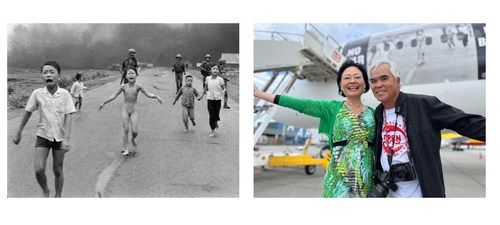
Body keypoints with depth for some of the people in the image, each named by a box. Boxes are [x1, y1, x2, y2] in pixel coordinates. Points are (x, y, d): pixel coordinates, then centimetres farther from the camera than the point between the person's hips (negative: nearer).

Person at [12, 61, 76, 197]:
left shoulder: (64, 94, -10)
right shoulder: (37, 94, -7)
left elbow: (68, 117, -11)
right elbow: (28, 113, 4)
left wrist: (66, 139, -18)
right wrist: (18, 133, 10)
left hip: (59, 137, -1)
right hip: (43, 136, 1)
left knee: (57, 170, 8)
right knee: (39, 169, -11)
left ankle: (58, 197, 27)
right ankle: (45, 191, 18)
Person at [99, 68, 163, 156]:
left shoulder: (138, 87, -2)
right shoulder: (123, 87, 1)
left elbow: (148, 94, 0)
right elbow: (114, 96, 10)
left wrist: (156, 97, -18)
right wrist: (104, 103, 11)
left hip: (134, 111, 0)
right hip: (125, 110, 0)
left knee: (135, 131, -7)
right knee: (126, 130, -8)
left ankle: (133, 140, 28)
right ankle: (125, 149, -1)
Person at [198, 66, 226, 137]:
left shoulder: (220, 79, -4)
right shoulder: (208, 79, 3)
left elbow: (224, 88, -1)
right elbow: (206, 88, 15)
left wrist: (223, 91, -24)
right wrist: (202, 96, 20)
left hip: (217, 98, -1)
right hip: (210, 98, 1)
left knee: (216, 115, 2)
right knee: (211, 115, 0)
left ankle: (216, 122, 40)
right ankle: (213, 131, 9)